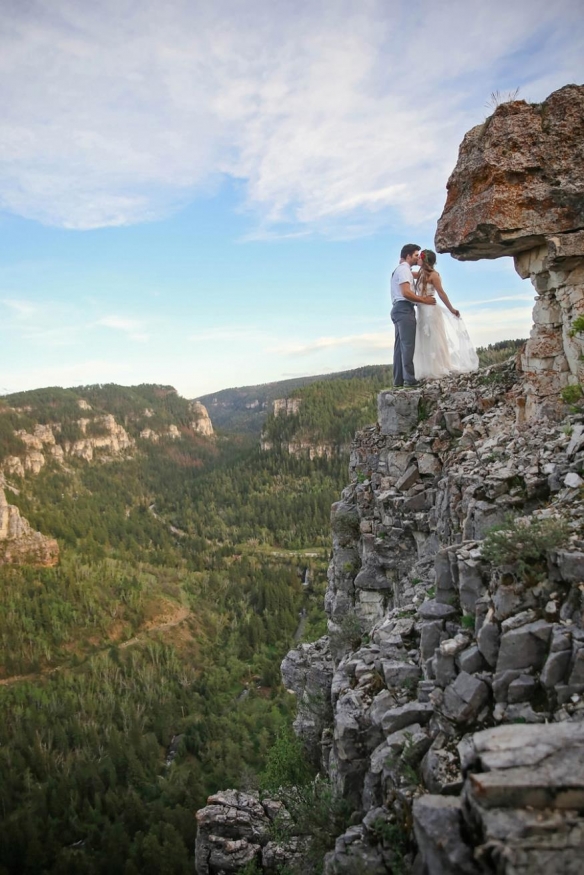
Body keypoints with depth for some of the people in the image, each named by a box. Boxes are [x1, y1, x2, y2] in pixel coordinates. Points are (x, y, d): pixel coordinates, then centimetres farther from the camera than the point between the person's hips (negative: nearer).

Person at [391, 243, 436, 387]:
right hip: (404, 309, -10)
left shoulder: (400, 269, 25)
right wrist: (424, 300, -10)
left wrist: (420, 298, 11)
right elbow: (406, 293, -18)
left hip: (399, 309, 10)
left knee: (400, 345, 6)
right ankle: (409, 379, -18)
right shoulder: (404, 269, -6)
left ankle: (398, 380, 4)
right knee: (408, 344, -14)